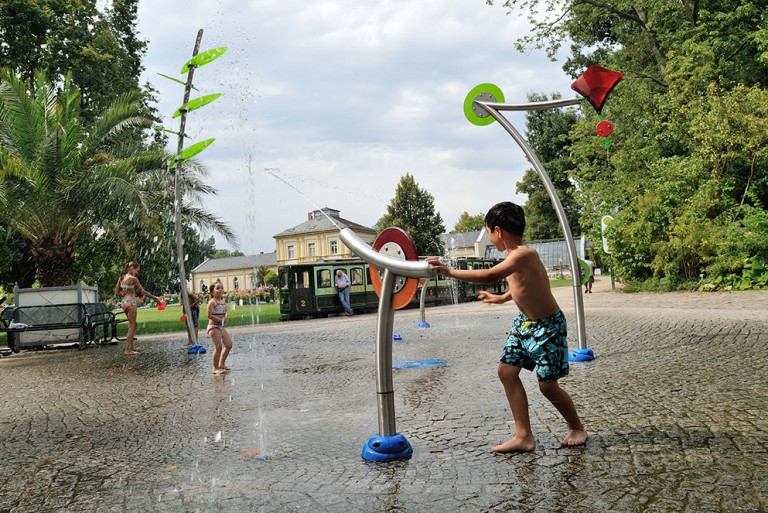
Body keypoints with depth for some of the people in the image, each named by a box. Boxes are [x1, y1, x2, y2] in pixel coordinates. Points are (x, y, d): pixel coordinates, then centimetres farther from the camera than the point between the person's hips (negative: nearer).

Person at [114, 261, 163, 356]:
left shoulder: (121, 278, 11)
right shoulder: (133, 278, -11)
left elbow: (116, 293, 10)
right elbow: (143, 292, -11)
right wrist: (155, 298, -4)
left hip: (124, 302, 8)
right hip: (131, 302, -8)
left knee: (132, 325, 18)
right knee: (132, 326, -3)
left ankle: (131, 347, 23)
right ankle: (128, 350, -3)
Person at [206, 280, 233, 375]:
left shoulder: (223, 302, 11)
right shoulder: (212, 302, -12)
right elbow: (209, 315, -19)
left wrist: (225, 317, -1)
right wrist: (220, 319, -18)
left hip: (221, 326, 9)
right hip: (213, 326, -9)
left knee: (229, 344, 9)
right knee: (218, 347, -11)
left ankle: (221, 364, 23)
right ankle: (215, 368, 0)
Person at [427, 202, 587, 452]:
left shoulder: (523, 254, -27)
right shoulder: (516, 254, 3)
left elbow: (490, 276, -41)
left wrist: (449, 271, -37)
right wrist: (502, 298, 34)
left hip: (547, 326, -9)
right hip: (524, 322, 9)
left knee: (548, 385, -1)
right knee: (506, 370, 2)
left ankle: (577, 428, 26)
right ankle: (523, 436, 9)